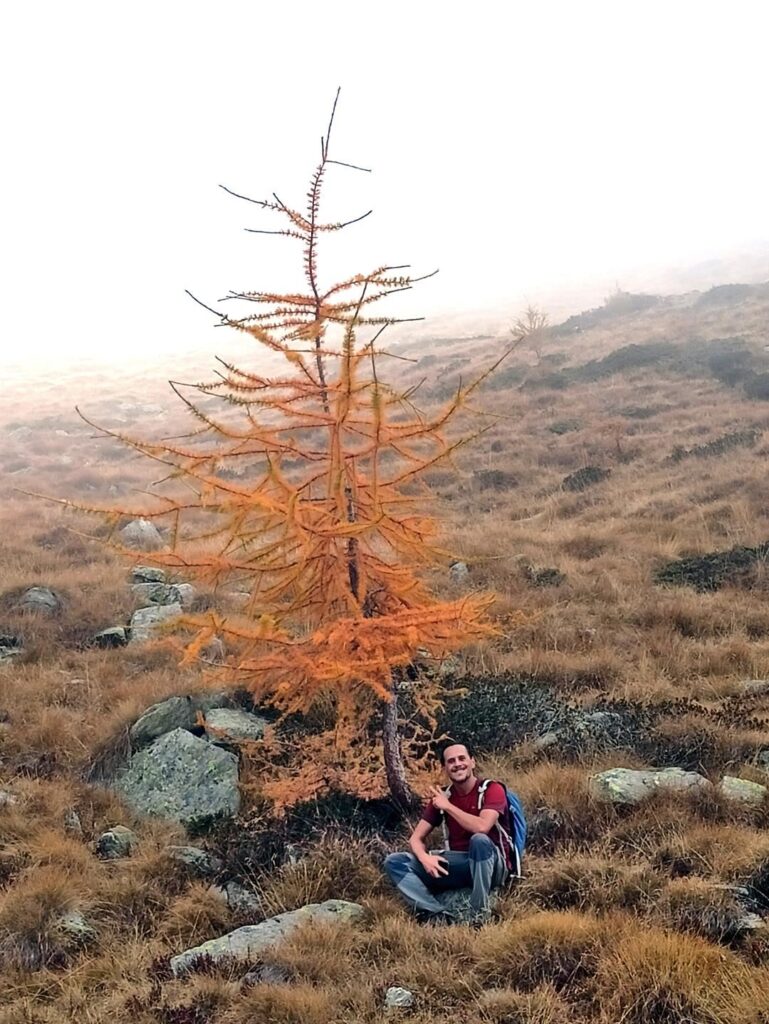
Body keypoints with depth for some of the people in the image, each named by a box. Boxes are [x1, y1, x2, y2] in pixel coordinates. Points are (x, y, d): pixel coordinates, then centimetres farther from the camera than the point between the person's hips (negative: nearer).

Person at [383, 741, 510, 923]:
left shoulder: (491, 789, -10)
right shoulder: (441, 796, 5)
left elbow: (481, 827, -29)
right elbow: (416, 838, 4)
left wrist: (447, 806, -16)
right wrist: (425, 858, -19)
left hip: (491, 865, -5)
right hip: (458, 864, 5)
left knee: (479, 840, -39)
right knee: (395, 862, -10)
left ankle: (480, 914, -26)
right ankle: (438, 914, -29)